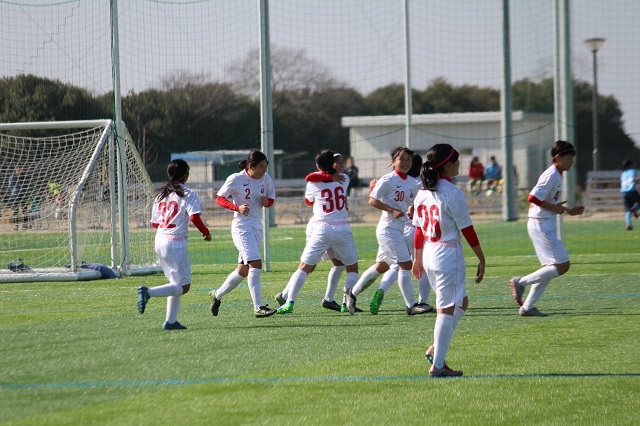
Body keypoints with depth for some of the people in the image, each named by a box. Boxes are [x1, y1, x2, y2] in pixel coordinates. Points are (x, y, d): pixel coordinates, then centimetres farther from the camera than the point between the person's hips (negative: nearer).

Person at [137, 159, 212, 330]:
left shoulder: (161, 195, 13)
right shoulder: (188, 194, -6)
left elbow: (154, 223, 15)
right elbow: (195, 217, -19)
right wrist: (206, 232, -3)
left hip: (160, 240, 8)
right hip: (176, 243, -8)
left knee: (177, 283, 17)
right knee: (184, 287, -4)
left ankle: (171, 321, 10)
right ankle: (148, 292, -21)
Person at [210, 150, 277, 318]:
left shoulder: (266, 179, 5)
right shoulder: (236, 179, -11)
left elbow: (271, 198, 17)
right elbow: (219, 198, -4)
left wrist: (267, 202, -8)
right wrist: (237, 207, -20)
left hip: (257, 227, 7)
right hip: (242, 227, -7)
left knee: (243, 270, 13)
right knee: (255, 264, -20)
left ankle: (217, 295, 33)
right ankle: (258, 307, -21)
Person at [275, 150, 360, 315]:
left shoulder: (313, 184, 0)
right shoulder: (344, 180, 3)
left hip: (321, 230, -1)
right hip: (343, 230, 1)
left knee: (304, 267, 6)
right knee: (352, 268, 14)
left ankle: (289, 302, -1)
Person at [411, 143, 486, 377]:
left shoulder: (423, 192, 6)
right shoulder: (453, 193, -15)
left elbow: (418, 228, 11)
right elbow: (467, 230, -12)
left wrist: (417, 258, 20)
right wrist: (481, 259, -5)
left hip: (428, 253, 8)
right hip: (448, 254, -8)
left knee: (461, 303, 21)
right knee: (448, 309, -1)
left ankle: (436, 349, 13)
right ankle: (437, 365, 0)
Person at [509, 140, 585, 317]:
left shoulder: (556, 175, 16)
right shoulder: (551, 175, -15)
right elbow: (533, 197, -24)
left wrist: (568, 211, 14)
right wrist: (555, 208, -18)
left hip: (545, 225, 11)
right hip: (541, 225, -11)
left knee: (550, 269, 12)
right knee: (562, 266, -11)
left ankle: (527, 307, 13)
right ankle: (521, 282, -6)